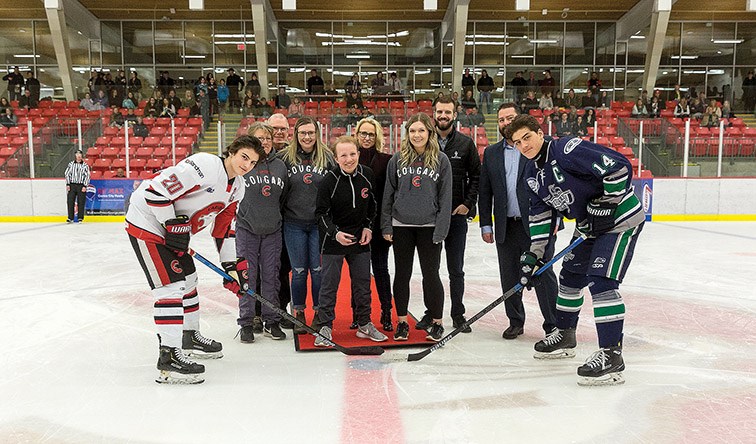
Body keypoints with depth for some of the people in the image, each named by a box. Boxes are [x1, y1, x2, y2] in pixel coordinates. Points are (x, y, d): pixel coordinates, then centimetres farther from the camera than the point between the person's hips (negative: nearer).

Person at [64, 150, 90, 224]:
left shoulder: (85, 165, 4)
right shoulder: (71, 164, 9)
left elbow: (87, 176, 0)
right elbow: (67, 174, 9)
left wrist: (85, 186, -8)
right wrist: (67, 184, 0)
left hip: (81, 186, -2)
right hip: (72, 185, 2)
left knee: (81, 202, 0)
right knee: (70, 201, -1)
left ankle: (80, 217, 8)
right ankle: (70, 217, 6)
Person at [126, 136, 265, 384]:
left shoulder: (237, 188, 3)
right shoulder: (204, 165, -26)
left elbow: (224, 228, 10)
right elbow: (156, 190, -29)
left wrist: (232, 266, 5)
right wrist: (173, 225, -21)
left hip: (175, 230, 10)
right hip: (147, 222, -10)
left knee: (188, 280, 19)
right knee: (171, 286, -14)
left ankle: (190, 337, 37)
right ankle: (168, 357, -9)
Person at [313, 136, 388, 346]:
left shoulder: (367, 175, -3)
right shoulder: (329, 180, -16)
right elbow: (321, 212, -10)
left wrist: (368, 227, 3)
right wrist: (335, 233, -23)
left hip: (360, 237, 4)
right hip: (333, 240, -4)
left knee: (363, 282, 11)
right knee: (329, 283, 1)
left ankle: (364, 324, 24)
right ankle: (325, 327, 13)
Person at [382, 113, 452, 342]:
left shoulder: (441, 160, -1)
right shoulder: (397, 159, 3)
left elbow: (445, 198, -2)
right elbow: (388, 194, 6)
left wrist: (440, 230, -8)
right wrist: (386, 226, 2)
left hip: (429, 226, -2)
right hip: (401, 226, 2)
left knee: (431, 275, 4)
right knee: (401, 274, 9)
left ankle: (437, 323, 19)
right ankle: (401, 322, 22)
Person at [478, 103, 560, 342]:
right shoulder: (491, 153, 12)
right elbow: (485, 192, 12)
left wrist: (554, 218, -8)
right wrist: (486, 224, 7)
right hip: (505, 227, 4)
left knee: (543, 275, 1)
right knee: (509, 278, 10)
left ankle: (554, 324, 13)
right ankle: (515, 322, 25)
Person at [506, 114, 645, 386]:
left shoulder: (567, 150, -22)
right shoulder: (532, 174, 5)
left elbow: (619, 167, -27)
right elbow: (539, 216, 8)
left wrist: (604, 205, -24)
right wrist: (532, 256, 3)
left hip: (620, 219, -10)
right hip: (590, 224, 10)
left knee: (601, 280, -18)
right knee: (570, 276, 16)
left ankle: (611, 355, -12)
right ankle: (565, 336, 33)